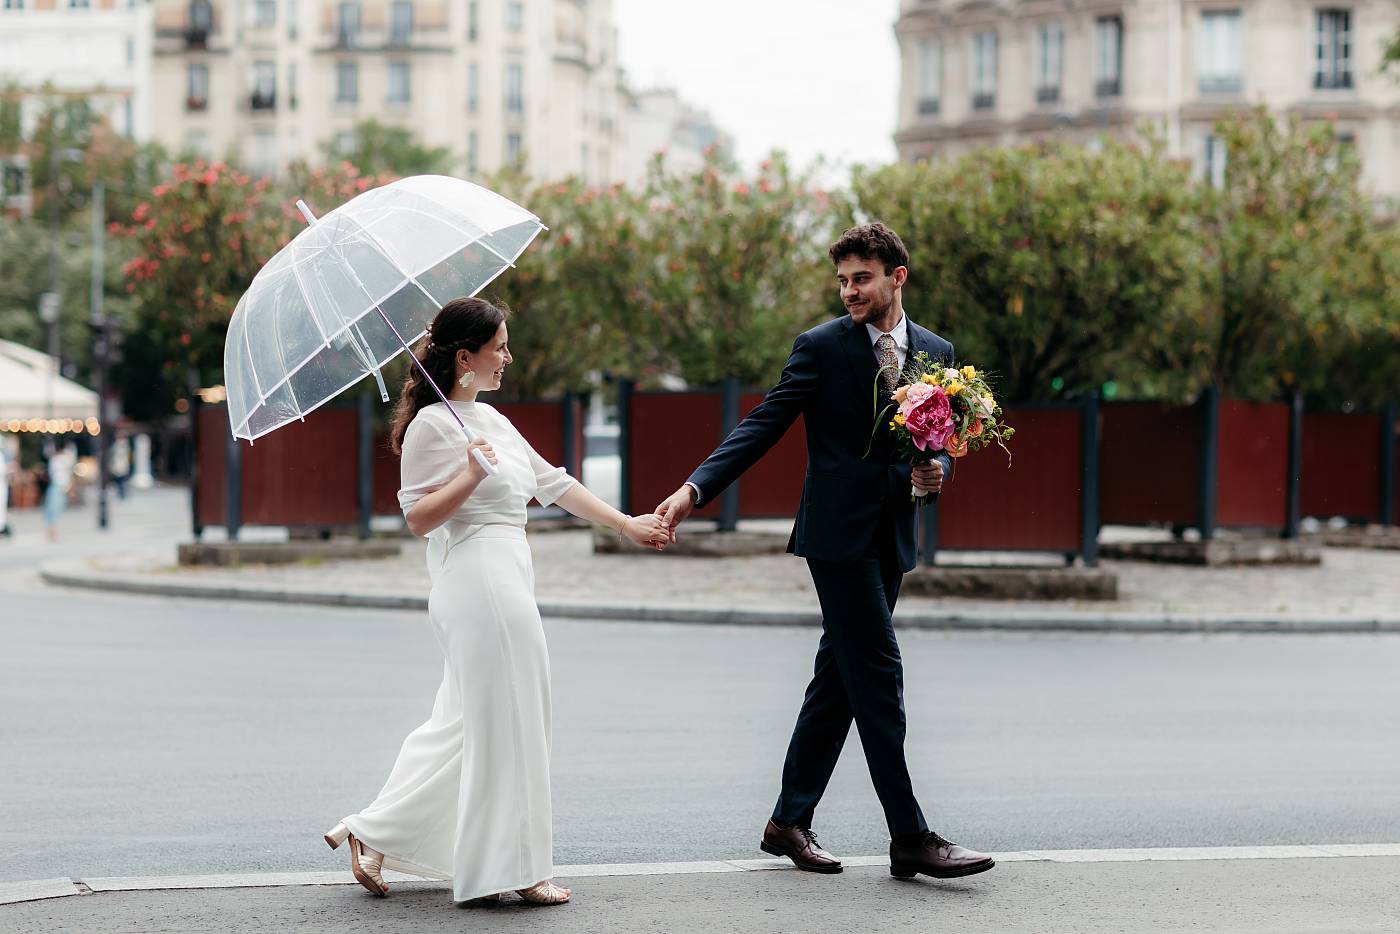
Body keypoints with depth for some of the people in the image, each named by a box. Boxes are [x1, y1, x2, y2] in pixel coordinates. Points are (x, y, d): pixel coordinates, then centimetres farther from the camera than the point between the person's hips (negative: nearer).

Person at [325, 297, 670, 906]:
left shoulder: (489, 418, 17)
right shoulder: (433, 424, -9)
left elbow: (552, 483, 20)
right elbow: (418, 518, -12)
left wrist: (626, 524, 19)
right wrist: (470, 476, -24)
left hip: (506, 577, 10)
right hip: (477, 578, -10)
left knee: (464, 724, 12)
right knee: (505, 724, -4)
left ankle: (372, 835, 17)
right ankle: (514, 867, 4)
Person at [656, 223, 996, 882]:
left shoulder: (936, 352, 11)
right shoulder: (822, 346, -4)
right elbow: (762, 426, -7)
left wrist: (936, 471, -7)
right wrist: (694, 489, -19)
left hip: (891, 537, 6)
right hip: (838, 532, -6)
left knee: (839, 679, 10)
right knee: (878, 674, -9)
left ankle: (790, 821, 19)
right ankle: (911, 838, -8)